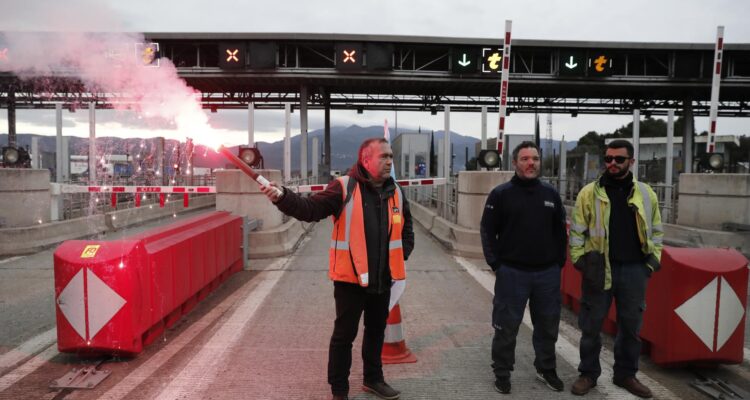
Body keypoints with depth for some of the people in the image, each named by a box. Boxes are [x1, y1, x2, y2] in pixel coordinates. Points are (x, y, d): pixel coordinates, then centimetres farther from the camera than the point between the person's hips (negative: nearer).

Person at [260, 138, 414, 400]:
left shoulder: (395, 191, 6)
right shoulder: (344, 187, -12)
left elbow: (406, 227, 20)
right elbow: (311, 209, -21)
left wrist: (402, 254, 10)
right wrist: (282, 198, -36)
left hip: (383, 278, 6)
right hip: (351, 277, -5)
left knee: (376, 330, 20)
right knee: (344, 334, 6)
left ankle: (373, 379, 40)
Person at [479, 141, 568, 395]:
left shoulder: (551, 194, 7)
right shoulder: (501, 194, -5)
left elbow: (560, 231, 14)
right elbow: (487, 231, -2)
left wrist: (559, 262, 8)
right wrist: (496, 264, -6)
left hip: (548, 273, 4)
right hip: (511, 273, -4)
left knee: (548, 326, 15)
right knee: (506, 328, 5)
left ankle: (546, 369, 34)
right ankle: (502, 373, 21)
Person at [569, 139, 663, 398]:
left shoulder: (646, 193, 5)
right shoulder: (589, 192, -2)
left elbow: (656, 230, 13)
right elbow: (577, 231, 0)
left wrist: (653, 260, 6)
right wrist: (580, 260, -7)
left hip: (634, 269, 2)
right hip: (599, 268, -2)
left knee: (631, 326, 13)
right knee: (591, 325, 6)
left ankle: (625, 374, 30)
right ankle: (588, 374, 22)